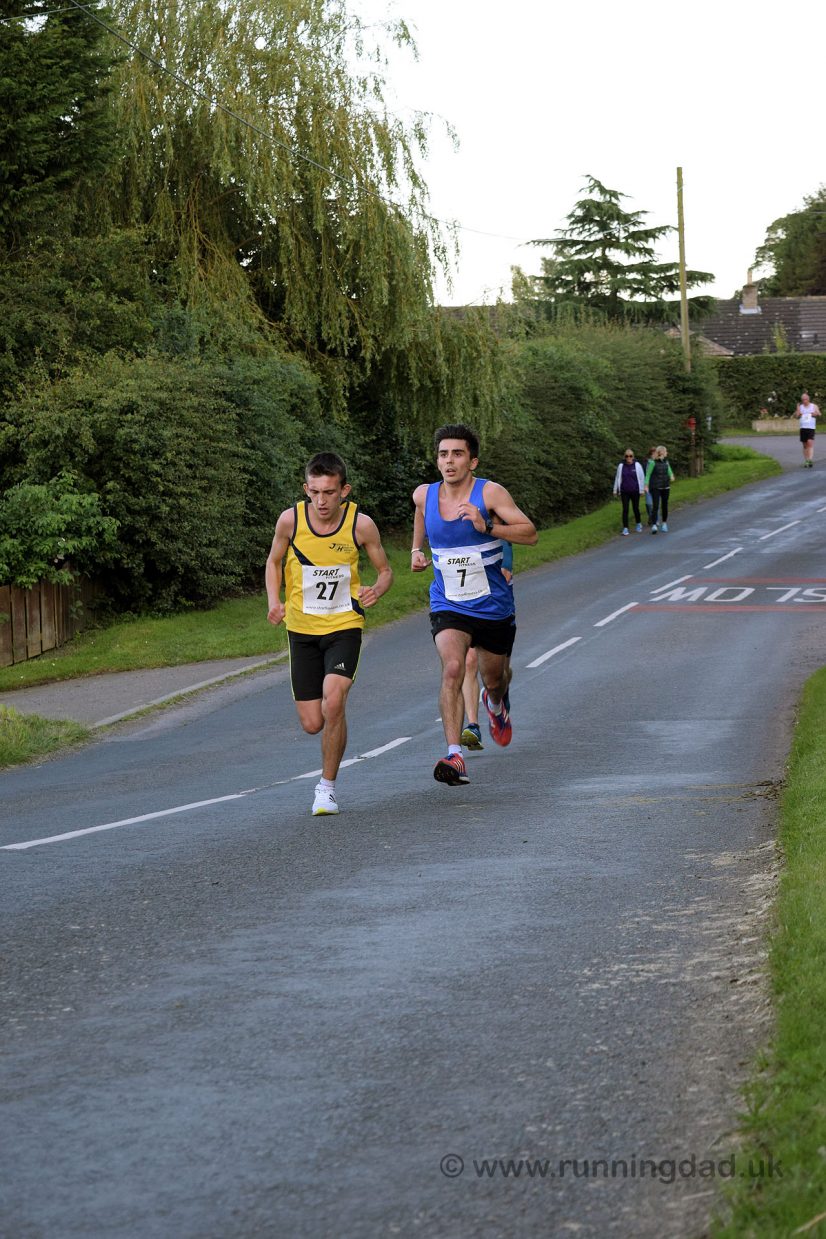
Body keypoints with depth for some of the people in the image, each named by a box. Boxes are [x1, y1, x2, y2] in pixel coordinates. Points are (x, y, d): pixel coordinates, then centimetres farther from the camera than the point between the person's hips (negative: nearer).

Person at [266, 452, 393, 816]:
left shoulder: (361, 525, -12)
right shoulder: (290, 520, -9)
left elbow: (385, 570, 3)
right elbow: (274, 561, 9)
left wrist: (376, 590, -20)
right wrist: (274, 601, -8)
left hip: (344, 626, -2)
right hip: (301, 629, 2)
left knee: (333, 703, -23)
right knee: (312, 724, 1)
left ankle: (328, 786, -5)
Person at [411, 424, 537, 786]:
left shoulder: (490, 493, -14)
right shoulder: (424, 495, -2)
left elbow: (529, 533, -22)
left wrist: (487, 527, -34)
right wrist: (417, 549, 10)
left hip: (493, 607, -1)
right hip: (448, 606, 1)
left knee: (493, 679, 18)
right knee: (452, 668, -26)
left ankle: (495, 705, 58)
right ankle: (455, 756, -31)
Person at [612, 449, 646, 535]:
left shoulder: (637, 465, -4)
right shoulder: (621, 466, 0)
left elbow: (642, 478, 1)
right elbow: (617, 478, 8)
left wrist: (642, 490, 0)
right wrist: (616, 490, 10)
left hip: (635, 491, -1)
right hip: (624, 491, 1)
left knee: (636, 508, 11)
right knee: (625, 509, -3)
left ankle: (639, 524, 33)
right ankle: (625, 528, -1)